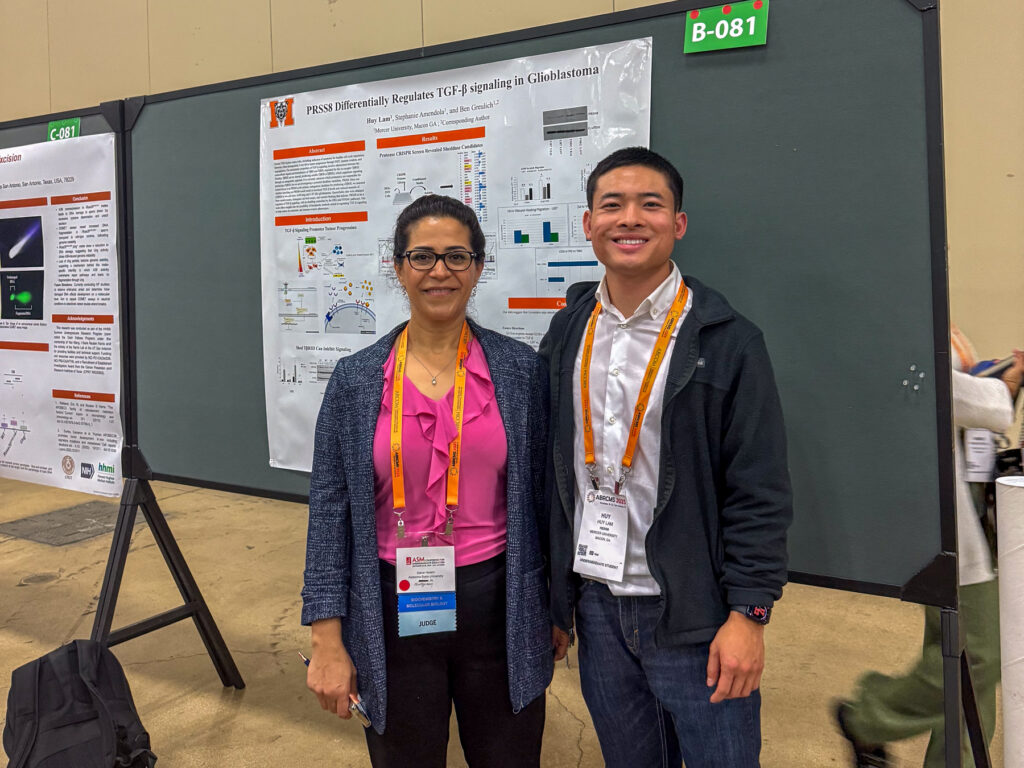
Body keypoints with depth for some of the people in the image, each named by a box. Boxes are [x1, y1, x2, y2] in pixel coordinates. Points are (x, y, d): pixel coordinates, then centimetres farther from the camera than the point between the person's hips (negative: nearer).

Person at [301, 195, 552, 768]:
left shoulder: (521, 369, -3)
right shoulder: (356, 379, -3)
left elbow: (542, 497, 3)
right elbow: (331, 511, -1)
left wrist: (556, 610, 6)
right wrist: (328, 642, -4)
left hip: (498, 608, 0)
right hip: (395, 614, 0)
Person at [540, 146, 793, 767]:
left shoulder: (728, 342, -9)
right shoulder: (567, 334, 5)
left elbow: (760, 493, -9)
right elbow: (550, 476, 9)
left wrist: (749, 615, -13)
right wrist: (551, 602, 9)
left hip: (695, 618, -4)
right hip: (596, 605, 4)